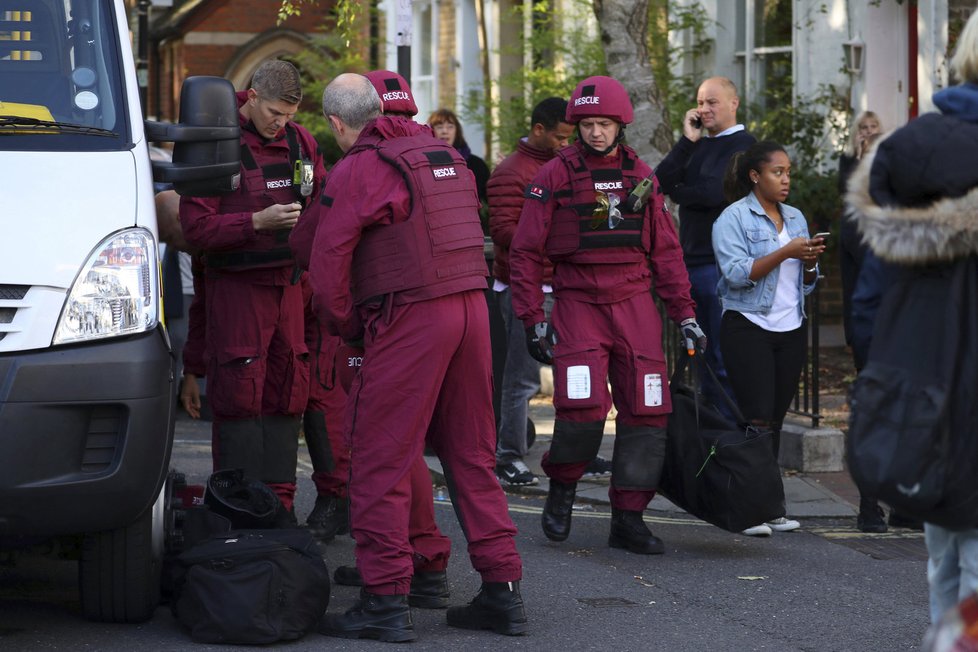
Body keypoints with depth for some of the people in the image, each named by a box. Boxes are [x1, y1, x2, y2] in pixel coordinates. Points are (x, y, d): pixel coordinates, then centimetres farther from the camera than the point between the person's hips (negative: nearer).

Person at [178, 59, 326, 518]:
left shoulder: (301, 143, 9)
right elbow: (196, 227, -14)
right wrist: (257, 221, -23)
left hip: (288, 282, 6)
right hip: (236, 285, -6)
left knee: (287, 393, 6)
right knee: (240, 393, -6)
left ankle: (280, 503, 13)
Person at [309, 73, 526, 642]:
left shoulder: (358, 169, -6)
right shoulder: (444, 154, 17)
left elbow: (328, 263, -8)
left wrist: (346, 328, 7)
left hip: (410, 319, -7)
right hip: (472, 305, 7)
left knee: (380, 461, -1)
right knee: (472, 454, 13)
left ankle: (386, 600, -2)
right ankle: (503, 591, 14)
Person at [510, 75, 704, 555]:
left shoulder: (641, 176, 10)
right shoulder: (554, 177, -1)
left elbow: (665, 250, 15)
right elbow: (526, 253, 1)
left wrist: (684, 314, 10)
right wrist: (533, 319, -6)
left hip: (635, 303, 4)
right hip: (577, 303, -4)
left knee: (647, 410, -1)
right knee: (583, 407, -19)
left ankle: (628, 518, 8)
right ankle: (562, 486, 9)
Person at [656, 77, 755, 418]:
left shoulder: (742, 144, -5)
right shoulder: (698, 145, 18)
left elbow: (717, 192, -18)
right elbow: (661, 181, 5)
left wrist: (678, 193, -1)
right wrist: (687, 140, -4)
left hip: (720, 264, -8)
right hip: (692, 260, 8)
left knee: (724, 358, -6)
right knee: (703, 356, 12)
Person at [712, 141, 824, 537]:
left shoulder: (796, 218, 15)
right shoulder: (733, 218, -4)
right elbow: (737, 273, -16)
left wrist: (810, 263, -3)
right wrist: (785, 253, -20)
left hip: (791, 330, 6)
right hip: (747, 328, -6)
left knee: (776, 419, 6)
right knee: (757, 418, -11)